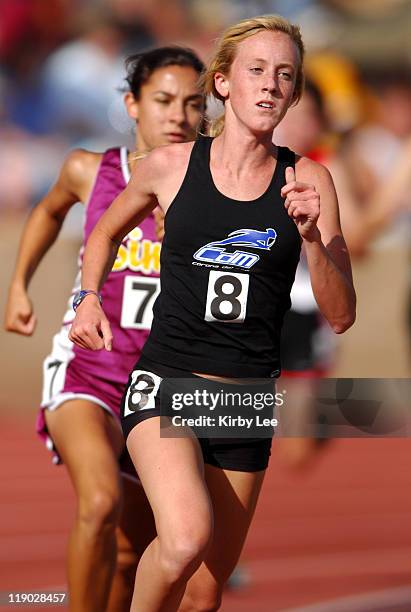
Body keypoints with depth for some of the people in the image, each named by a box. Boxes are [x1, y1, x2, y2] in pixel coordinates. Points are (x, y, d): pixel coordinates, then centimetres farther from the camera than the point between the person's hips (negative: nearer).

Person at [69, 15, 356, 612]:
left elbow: (340, 316, -1)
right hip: (165, 382, -2)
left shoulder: (307, 180, 2)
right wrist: (90, 299, 7)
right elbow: (106, 233, 22)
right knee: (186, 540, -30)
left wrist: (312, 237, -16)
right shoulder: (170, 165, 1)